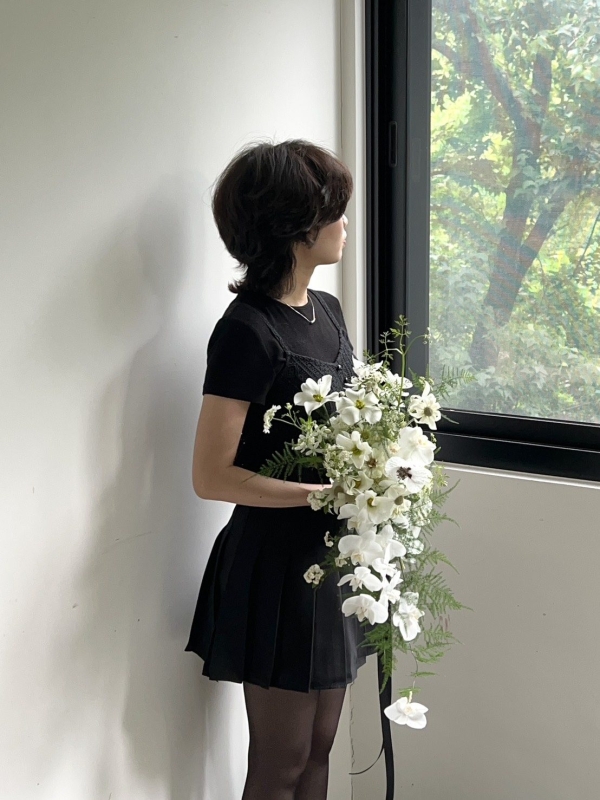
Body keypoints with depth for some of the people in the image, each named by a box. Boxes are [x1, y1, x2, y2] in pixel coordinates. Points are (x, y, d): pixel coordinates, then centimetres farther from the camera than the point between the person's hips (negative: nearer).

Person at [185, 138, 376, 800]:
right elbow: (211, 476, -20)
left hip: (332, 556, 8)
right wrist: (332, 492, -19)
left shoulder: (328, 310, 8)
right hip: (277, 563, -8)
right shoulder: (248, 330, -18)